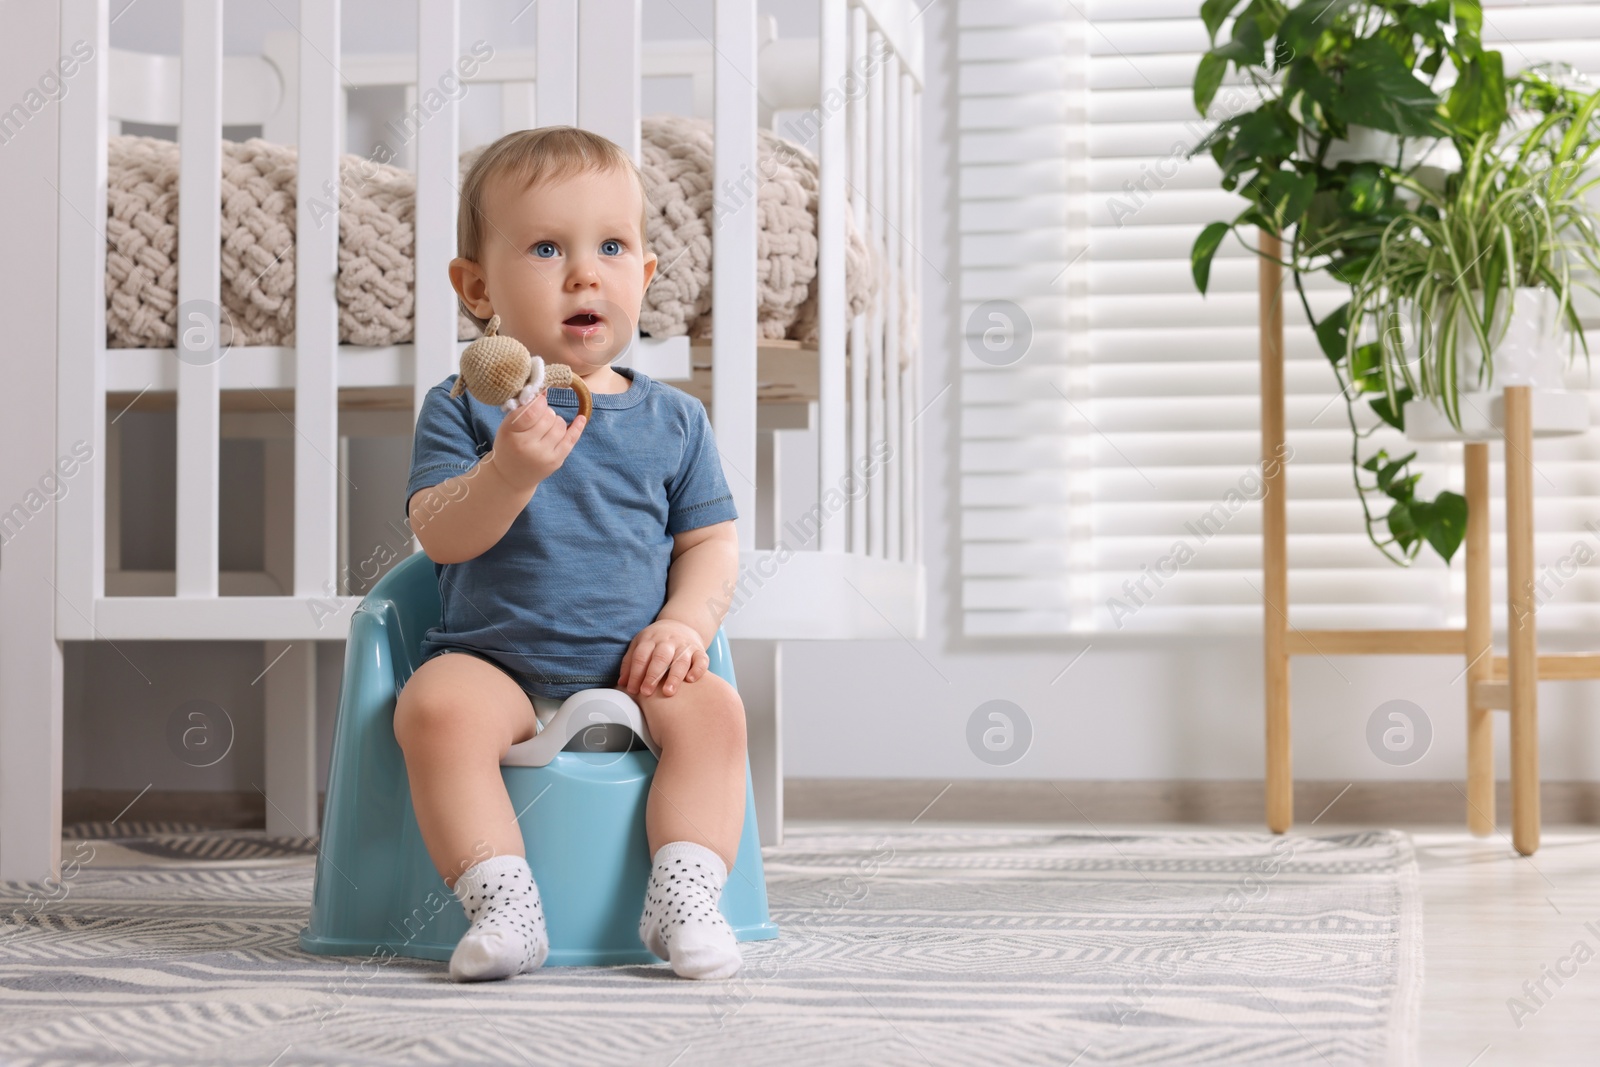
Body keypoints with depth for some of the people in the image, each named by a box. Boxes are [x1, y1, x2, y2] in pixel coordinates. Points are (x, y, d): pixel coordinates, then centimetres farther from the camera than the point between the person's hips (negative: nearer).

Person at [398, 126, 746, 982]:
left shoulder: (672, 420, 9)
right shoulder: (462, 410, 1)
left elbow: (710, 540, 10)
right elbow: (439, 536, -10)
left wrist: (686, 622, -9)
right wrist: (511, 471, -28)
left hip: (630, 673, 2)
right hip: (495, 661, -2)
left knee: (713, 708, -25)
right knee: (436, 708, -31)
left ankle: (683, 897, -25)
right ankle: (502, 903, -31)